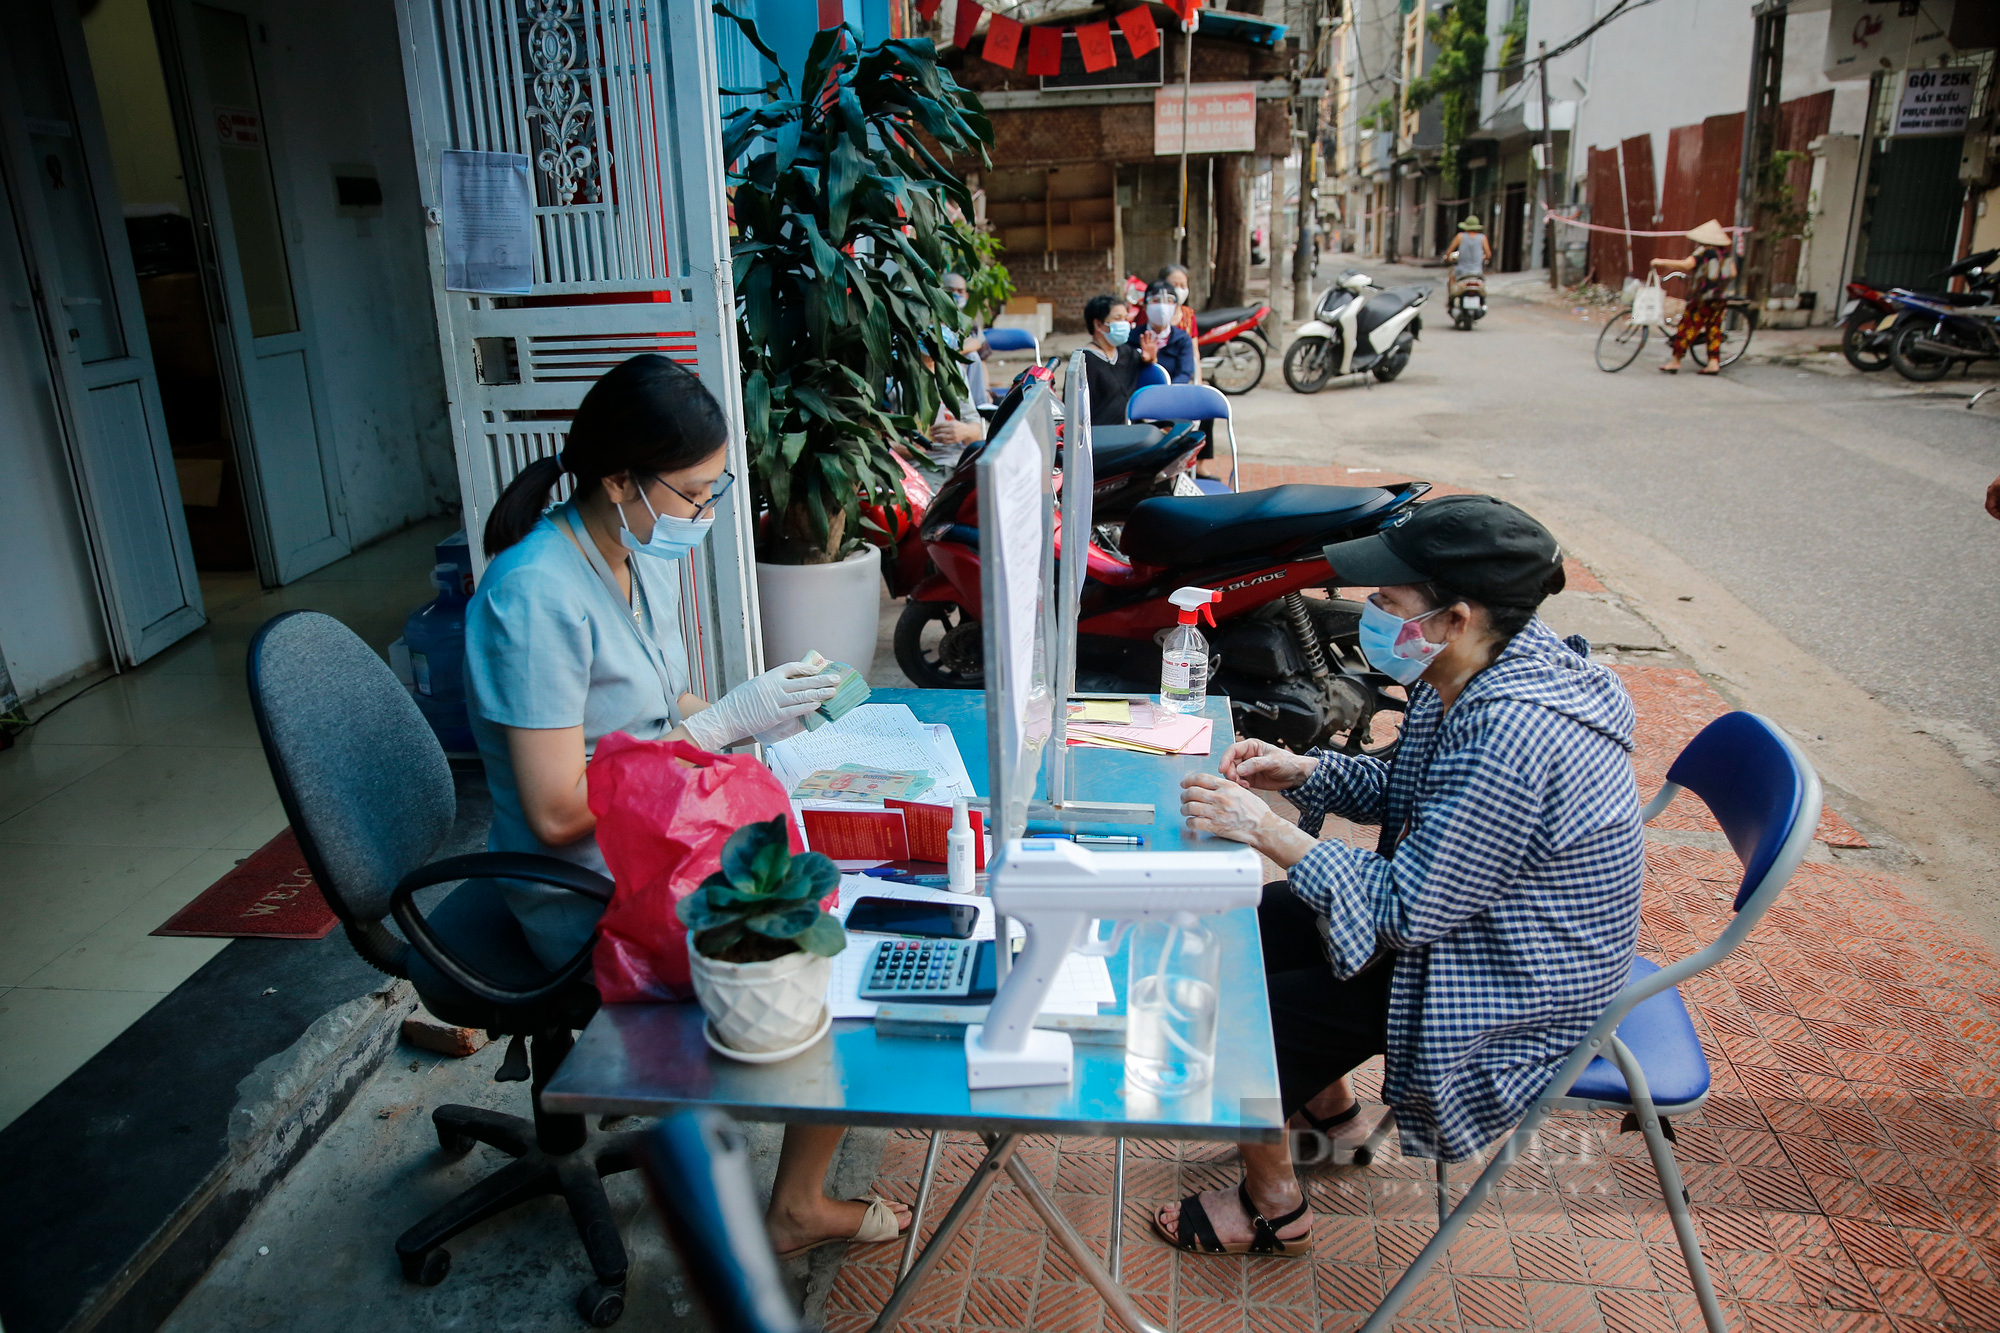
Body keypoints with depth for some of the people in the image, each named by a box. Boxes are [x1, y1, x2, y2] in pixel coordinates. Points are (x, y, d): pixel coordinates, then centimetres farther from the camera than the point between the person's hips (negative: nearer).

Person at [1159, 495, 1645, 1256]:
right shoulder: (1481, 673, -6)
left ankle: (1272, 1209, 21)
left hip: (1510, 994, -9)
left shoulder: (1511, 734, -35)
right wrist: (1305, 772, -5)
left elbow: (1407, 911, -29)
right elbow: (1408, 790, 10)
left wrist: (1264, 830, -26)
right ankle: (1331, 1110, 35)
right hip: (1474, 926, 9)